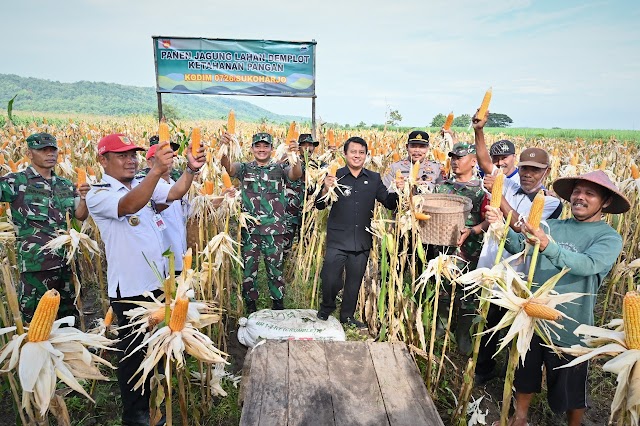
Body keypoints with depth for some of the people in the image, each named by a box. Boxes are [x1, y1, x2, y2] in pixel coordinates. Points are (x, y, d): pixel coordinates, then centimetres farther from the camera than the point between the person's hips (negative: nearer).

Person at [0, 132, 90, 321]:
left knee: (69, 314, 17)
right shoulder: (16, 181, -4)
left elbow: (81, 216, 7)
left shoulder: (66, 185, 10)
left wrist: (84, 198, -11)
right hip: (36, 262, -4)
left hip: (67, 260, 5)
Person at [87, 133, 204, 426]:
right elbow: (129, 206, -32)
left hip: (159, 280, 6)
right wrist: (157, 170, -47)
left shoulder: (146, 184, 7)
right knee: (133, 350, 10)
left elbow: (174, 192, -11)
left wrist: (191, 169, -31)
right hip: (128, 288, -5)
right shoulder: (98, 194, -11)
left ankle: (153, 399, 41)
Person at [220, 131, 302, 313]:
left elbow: (296, 174, -16)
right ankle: (250, 305, 27)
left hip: (274, 229, 0)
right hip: (249, 229, 1)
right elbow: (228, 166, -14)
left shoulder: (280, 168, 4)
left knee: (275, 269, 11)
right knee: (249, 269, 10)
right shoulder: (245, 168, 5)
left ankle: (278, 305, 28)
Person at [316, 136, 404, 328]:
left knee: (355, 281, 15)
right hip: (337, 240, -3)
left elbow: (389, 204, 9)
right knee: (330, 279, 0)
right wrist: (326, 189, -25)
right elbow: (319, 206, -6)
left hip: (362, 241, 3)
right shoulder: (335, 176, -4)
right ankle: (326, 308, 30)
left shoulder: (374, 179, 5)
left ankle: (347, 316, 35)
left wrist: (398, 191, -11)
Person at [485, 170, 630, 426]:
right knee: (525, 372, 21)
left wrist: (548, 246, -44)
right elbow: (520, 245, -10)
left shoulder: (609, 238, -8)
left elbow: (587, 265, -28)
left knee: (570, 384, 16)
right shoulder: (552, 226, 3)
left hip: (569, 326, -4)